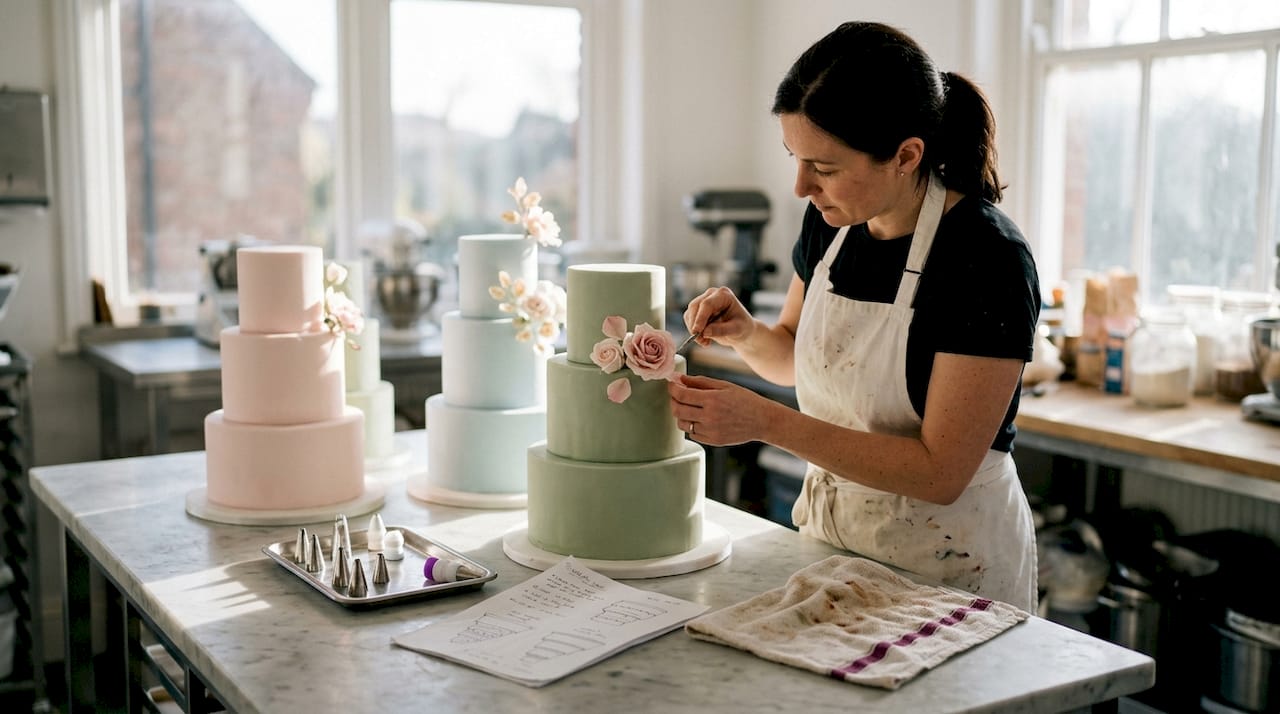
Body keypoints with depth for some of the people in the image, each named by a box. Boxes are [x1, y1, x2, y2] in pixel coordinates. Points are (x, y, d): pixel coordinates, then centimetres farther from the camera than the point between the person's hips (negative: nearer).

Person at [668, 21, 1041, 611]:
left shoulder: (988, 259, -24)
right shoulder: (831, 221, -4)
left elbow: (940, 472, -25)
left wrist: (766, 421, -28)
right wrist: (744, 334, -9)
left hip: (947, 566, -6)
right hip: (830, 530, 6)